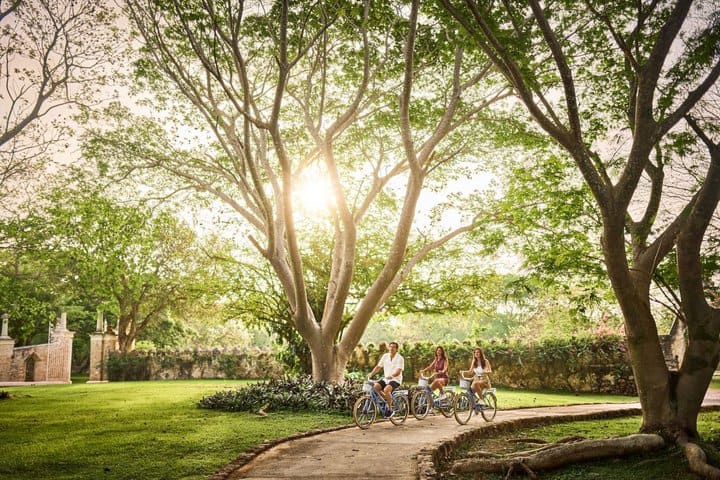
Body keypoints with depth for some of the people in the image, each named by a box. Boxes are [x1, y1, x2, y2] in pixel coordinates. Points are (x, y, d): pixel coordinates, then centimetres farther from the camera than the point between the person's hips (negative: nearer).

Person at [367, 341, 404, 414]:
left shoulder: (400, 358, -8)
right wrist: (371, 373, -11)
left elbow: (398, 371, -19)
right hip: (385, 379, 6)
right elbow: (378, 366, 6)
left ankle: (390, 409, -14)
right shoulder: (385, 356, 7)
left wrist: (392, 376, -38)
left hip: (395, 380, -6)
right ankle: (386, 399, 4)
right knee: (375, 386, -21)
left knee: (386, 389, -32)